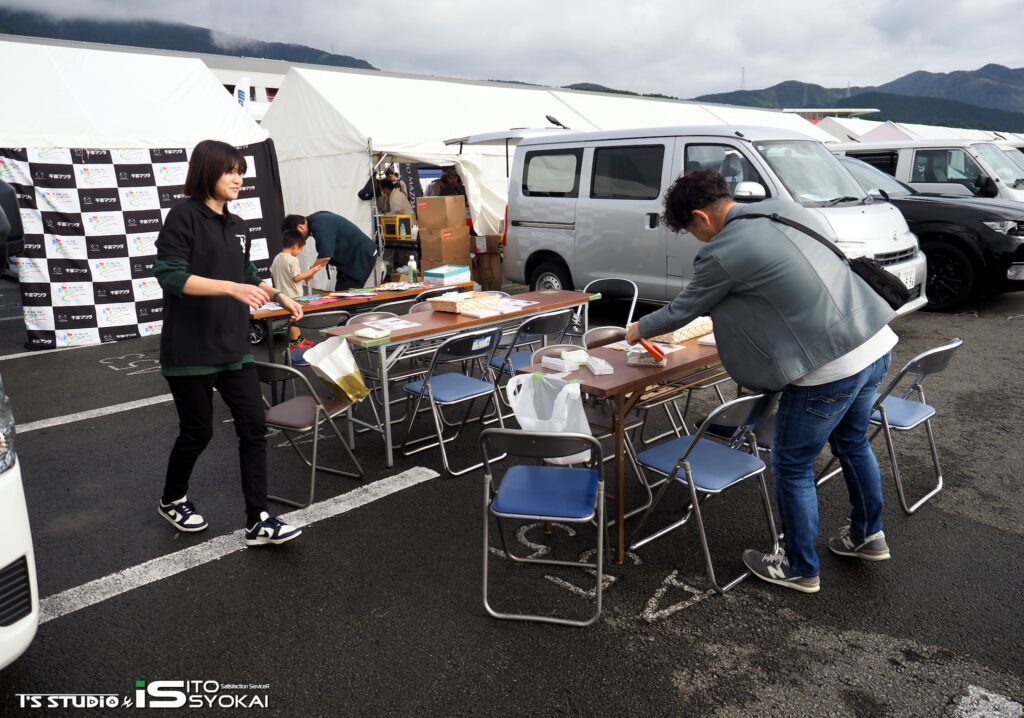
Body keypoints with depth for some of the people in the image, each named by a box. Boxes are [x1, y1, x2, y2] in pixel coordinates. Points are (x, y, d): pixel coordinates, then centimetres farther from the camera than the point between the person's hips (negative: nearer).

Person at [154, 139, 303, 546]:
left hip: (233, 347, 7)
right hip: (191, 351, -6)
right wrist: (232, 288, -29)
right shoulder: (183, 216, -10)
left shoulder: (237, 226, 12)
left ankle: (258, 522, 5)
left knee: (254, 428, 0)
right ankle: (172, 500, 34)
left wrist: (279, 297, 10)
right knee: (198, 432, 6)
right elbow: (170, 275, -21)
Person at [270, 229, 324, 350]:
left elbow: (272, 275, 13)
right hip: (292, 295, -8)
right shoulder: (293, 260, -19)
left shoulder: (277, 258, 6)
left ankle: (299, 338, 29)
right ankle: (294, 344, 10)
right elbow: (296, 278, -21)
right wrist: (310, 272, -13)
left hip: (282, 294, 8)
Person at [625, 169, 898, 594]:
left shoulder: (722, 253, -13)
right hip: (876, 343, 9)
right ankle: (868, 535, 48)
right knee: (852, 443, 28)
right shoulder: (785, 207, 9)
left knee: (792, 466, 10)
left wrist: (639, 330, 21)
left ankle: (800, 569, 26)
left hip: (830, 367, -9)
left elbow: (682, 310, 2)